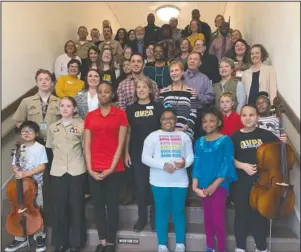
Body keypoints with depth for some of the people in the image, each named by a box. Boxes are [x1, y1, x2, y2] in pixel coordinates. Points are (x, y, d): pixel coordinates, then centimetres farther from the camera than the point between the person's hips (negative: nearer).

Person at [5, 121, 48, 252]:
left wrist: (26, 173, -22)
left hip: (36, 184, -5)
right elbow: (14, 165, 12)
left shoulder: (39, 148, -9)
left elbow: (42, 166, -15)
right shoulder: (19, 149, 6)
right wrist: (16, 171, -11)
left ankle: (39, 237, 22)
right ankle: (20, 239, 26)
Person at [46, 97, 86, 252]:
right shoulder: (53, 127, 10)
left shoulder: (80, 124, 0)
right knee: (59, 207, 8)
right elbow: (51, 147, 19)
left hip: (77, 171, -3)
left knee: (76, 206, 6)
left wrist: (81, 133, -13)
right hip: (58, 171, 3)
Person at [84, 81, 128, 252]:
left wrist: (111, 168, -10)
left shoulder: (120, 114, -1)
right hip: (94, 169, 3)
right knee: (98, 203, 10)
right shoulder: (90, 116, 8)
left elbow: (120, 144, -5)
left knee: (112, 204, 7)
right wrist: (90, 169, -4)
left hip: (114, 168, -3)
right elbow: (87, 145, 5)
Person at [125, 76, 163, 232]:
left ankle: (155, 217, 24)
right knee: (141, 185, 8)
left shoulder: (158, 107, -1)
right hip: (137, 153, 2)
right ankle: (142, 217, 23)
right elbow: (128, 132, 8)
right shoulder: (131, 109, 6)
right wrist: (126, 153, 3)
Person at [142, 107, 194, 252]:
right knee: (161, 212, 7)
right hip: (160, 182, -1)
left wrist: (185, 163, -17)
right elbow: (145, 158, -6)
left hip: (180, 181, 2)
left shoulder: (184, 136, 8)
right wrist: (163, 165, -18)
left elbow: (190, 156, 7)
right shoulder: (153, 136, 0)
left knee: (178, 212, 11)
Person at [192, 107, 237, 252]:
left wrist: (215, 185, -16)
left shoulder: (225, 140, -6)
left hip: (219, 186, -4)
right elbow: (197, 163, 4)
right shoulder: (199, 142, 6)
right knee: (207, 217, 14)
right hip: (203, 186, 4)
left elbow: (227, 164, -11)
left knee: (218, 219, -3)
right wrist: (195, 185, -6)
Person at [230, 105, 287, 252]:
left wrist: (283, 142, -9)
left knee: (261, 214, 10)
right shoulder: (235, 137, -1)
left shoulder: (265, 134, 1)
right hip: (241, 182, 0)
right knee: (241, 214, 10)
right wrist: (242, 165, -15)